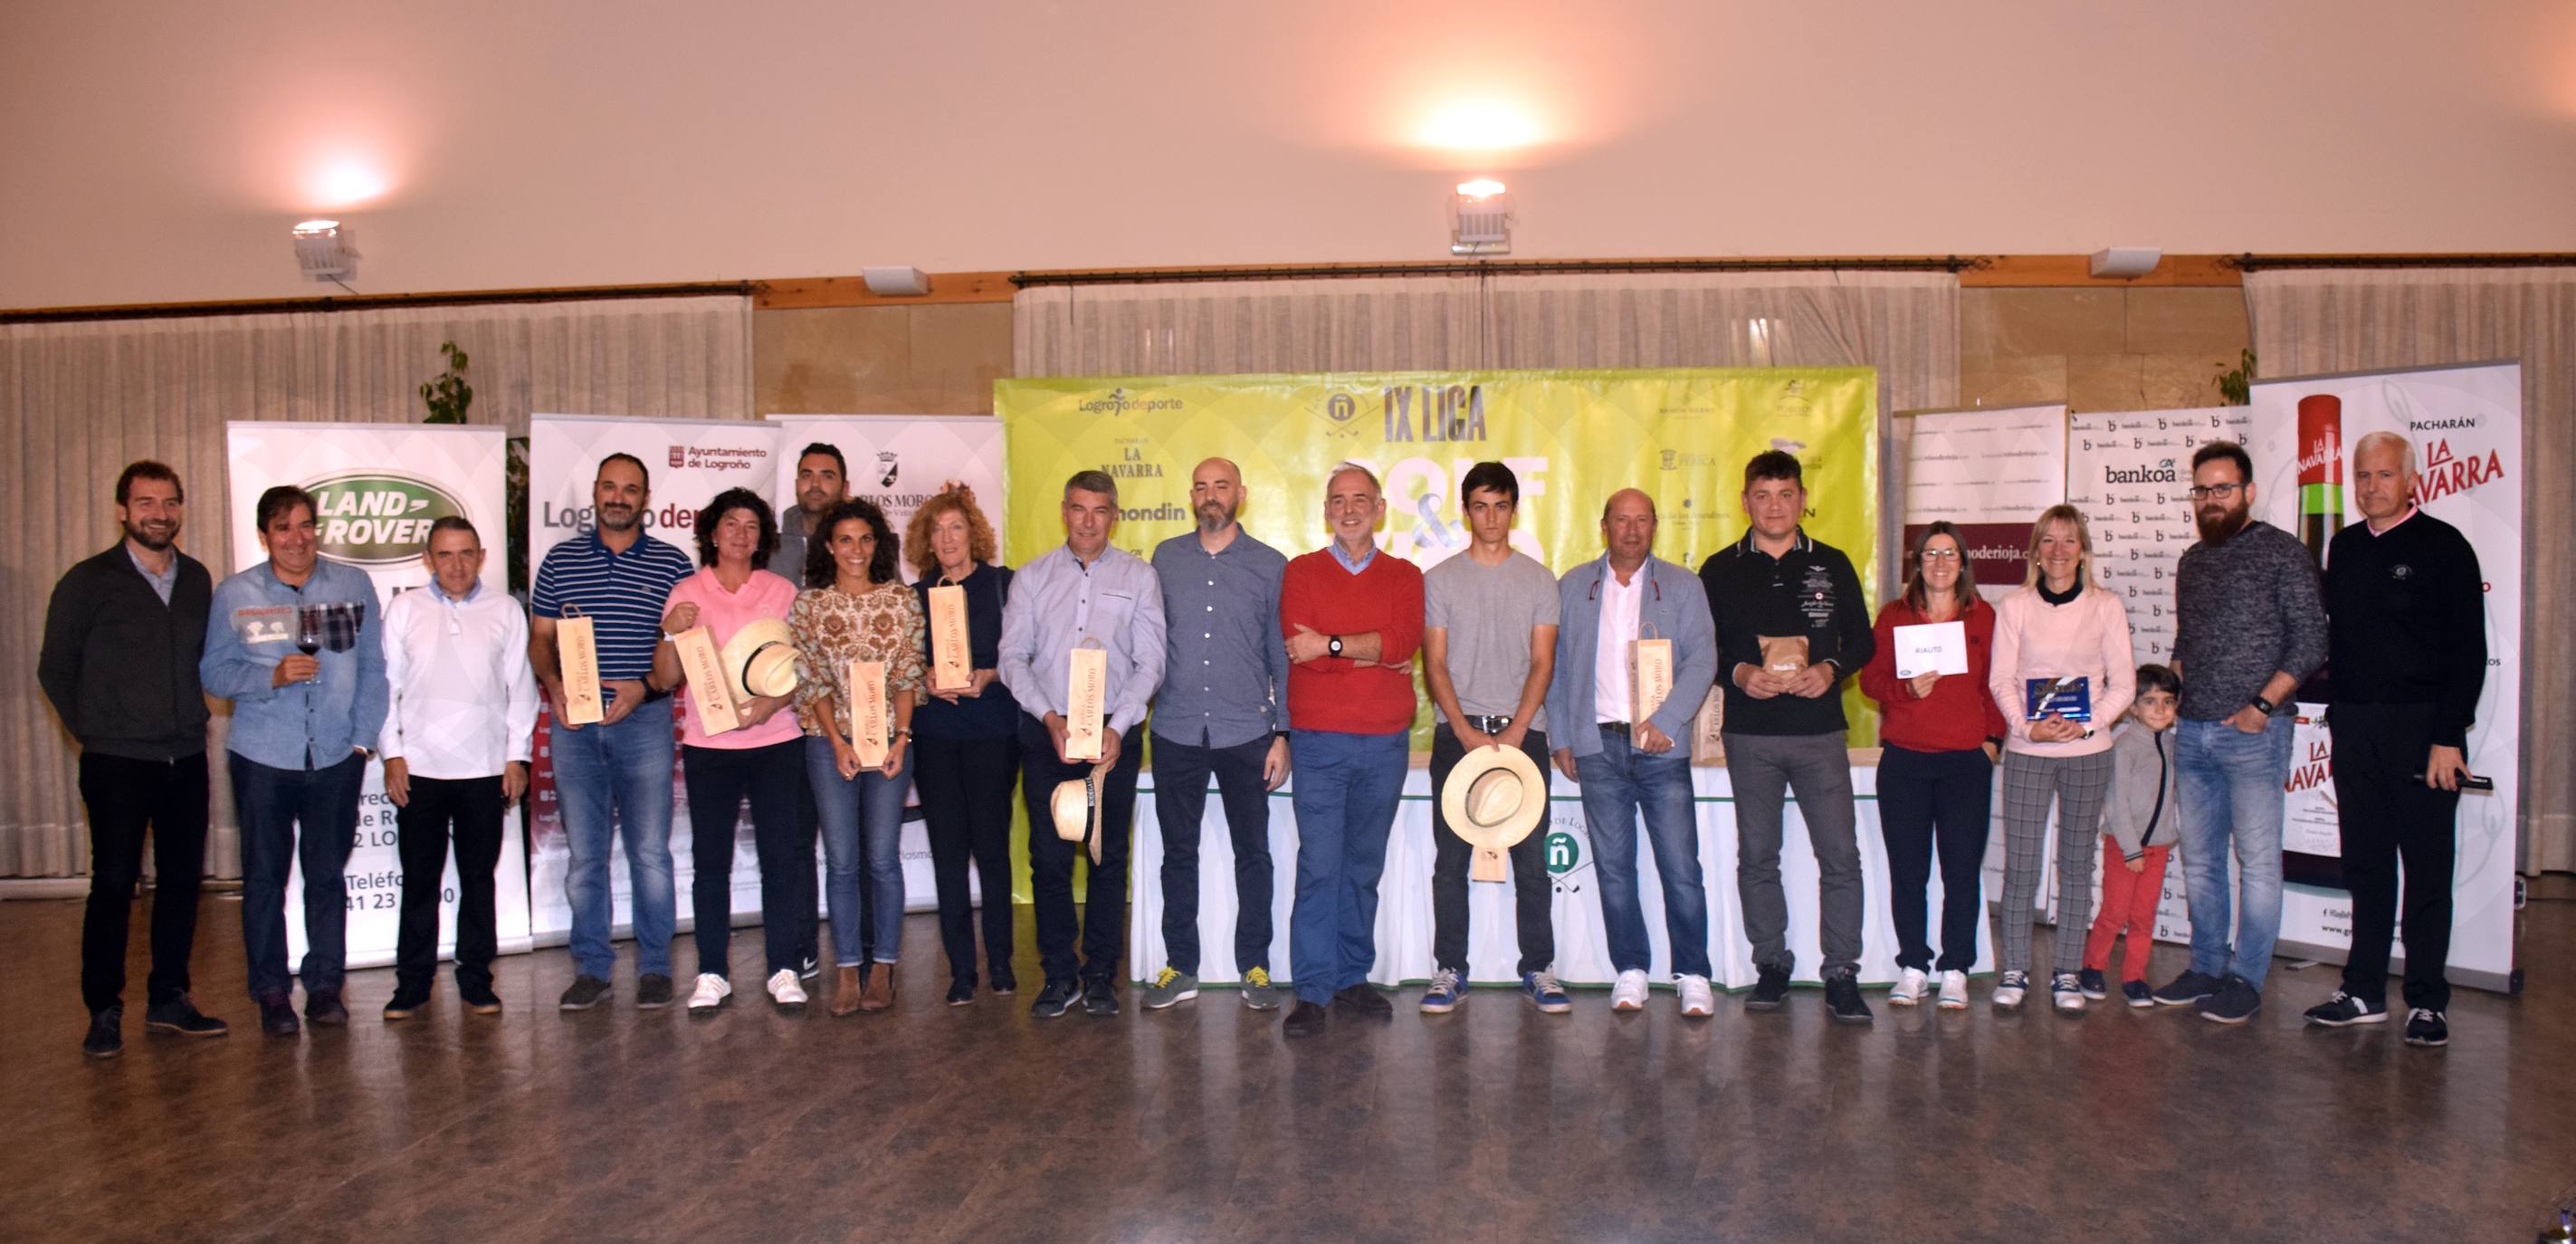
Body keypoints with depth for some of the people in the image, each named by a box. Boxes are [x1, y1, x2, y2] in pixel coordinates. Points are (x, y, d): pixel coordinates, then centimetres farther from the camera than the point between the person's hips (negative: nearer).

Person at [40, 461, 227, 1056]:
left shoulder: (197, 579, 8)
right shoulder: (87, 582, -4)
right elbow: (55, 668, 2)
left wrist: (191, 718, 7)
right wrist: (93, 731, 2)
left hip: (186, 760, 4)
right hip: (117, 763, -4)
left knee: (182, 879, 8)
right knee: (114, 884, 1)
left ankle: (168, 999, 20)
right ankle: (104, 1012, 11)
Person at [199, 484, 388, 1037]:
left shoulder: (353, 586, 6)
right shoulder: (234, 595, 4)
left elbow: (372, 669, 8)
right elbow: (213, 672, 3)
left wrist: (362, 738, 1)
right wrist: (272, 677, -14)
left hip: (336, 758, 1)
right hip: (262, 759, 0)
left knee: (328, 876, 7)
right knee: (264, 878, 5)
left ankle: (324, 985, 18)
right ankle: (270, 992, 15)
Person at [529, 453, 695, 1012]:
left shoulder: (672, 564, 4)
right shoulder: (560, 560, 10)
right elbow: (539, 636, 13)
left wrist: (644, 687, -11)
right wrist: (553, 684, -6)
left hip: (644, 719, -2)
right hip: (574, 722, 2)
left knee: (650, 851, 1)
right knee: (583, 852, 7)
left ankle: (655, 966, 12)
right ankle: (591, 967, 16)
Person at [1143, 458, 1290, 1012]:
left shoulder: (1271, 566, 3)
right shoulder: (1166, 558, 8)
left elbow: (1282, 656, 4)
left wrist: (1282, 734, -1)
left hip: (1246, 732, -1)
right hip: (1176, 731, 1)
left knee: (1252, 852, 6)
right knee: (1178, 852, 7)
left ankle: (1255, 966, 17)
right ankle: (1180, 967, 18)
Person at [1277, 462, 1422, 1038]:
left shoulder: (1403, 576, 10)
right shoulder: (1301, 572, 6)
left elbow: (1404, 640, -9)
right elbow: (1299, 648, -10)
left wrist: (1332, 644, -14)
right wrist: (1378, 655, -8)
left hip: (1385, 742, 2)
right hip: (1319, 740, -2)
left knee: (1364, 867, 10)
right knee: (1319, 867, -5)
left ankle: (1352, 978, 20)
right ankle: (1312, 991, 1)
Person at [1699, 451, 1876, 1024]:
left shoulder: (1832, 565, 8)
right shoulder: (1720, 571, 6)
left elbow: (1862, 639, 10)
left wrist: (1831, 669, -10)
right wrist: (1738, 673, -13)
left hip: (1820, 733, 0)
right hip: (1749, 735, 0)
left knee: (1840, 855, -3)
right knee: (1757, 857, 6)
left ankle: (1842, 976, 5)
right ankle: (1771, 965, 19)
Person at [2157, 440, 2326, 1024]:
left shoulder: (2282, 552, -4)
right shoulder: (2192, 561, 15)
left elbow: (2311, 641, -8)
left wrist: (2263, 703, -14)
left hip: (2253, 733, -6)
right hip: (2192, 733, 6)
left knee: (2257, 859, -2)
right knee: (2199, 858, 11)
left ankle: (2246, 980, 5)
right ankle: (2206, 966, 21)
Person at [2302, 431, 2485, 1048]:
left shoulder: (2443, 546, -4)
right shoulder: (2344, 547, 12)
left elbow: (2469, 650, -8)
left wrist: (2448, 737, -13)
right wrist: (2339, 709, 7)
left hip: (2421, 729, -5)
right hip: (2354, 728, 5)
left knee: (2427, 868, 1)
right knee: (2365, 864, 10)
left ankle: (2427, 1002, 9)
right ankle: (2364, 992, 18)